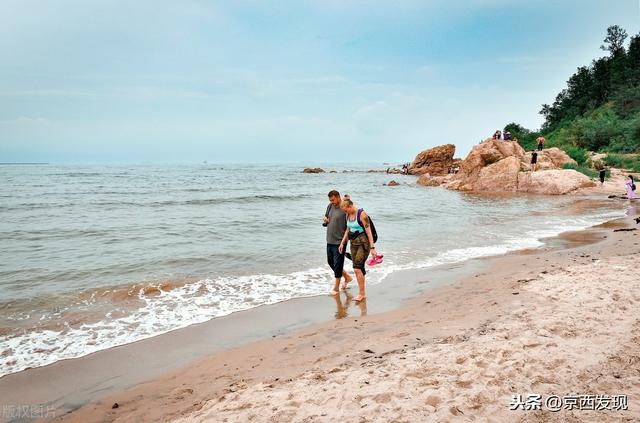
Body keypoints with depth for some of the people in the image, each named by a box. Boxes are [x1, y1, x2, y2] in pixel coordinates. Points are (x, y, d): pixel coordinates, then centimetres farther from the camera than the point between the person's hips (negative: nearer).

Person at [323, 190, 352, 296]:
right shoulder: (330, 206, 8)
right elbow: (325, 222, 19)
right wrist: (325, 221, -3)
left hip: (339, 242, -8)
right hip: (329, 241, 8)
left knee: (337, 264, 1)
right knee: (330, 262, 17)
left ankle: (336, 287, 16)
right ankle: (346, 277, 36)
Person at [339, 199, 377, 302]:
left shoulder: (362, 214, -14)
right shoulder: (348, 215, 8)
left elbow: (368, 231, -16)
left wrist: (372, 247, -17)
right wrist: (342, 243, 17)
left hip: (363, 244, -7)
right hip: (353, 243, 7)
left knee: (357, 268, -13)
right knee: (358, 269, 7)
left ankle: (361, 293, -3)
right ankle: (362, 294, 15)